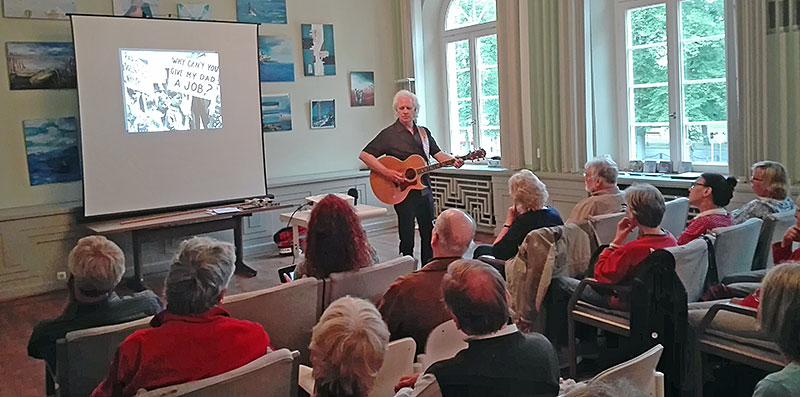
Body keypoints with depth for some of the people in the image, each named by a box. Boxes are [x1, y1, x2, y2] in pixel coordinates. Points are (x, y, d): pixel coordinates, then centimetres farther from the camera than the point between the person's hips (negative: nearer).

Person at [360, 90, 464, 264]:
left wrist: (453, 161, -10)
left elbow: (437, 153, 12)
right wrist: (387, 172, -22)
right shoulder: (389, 134, -6)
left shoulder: (424, 132, 13)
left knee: (429, 235, 12)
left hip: (424, 190, 6)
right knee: (407, 239, -1)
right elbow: (364, 155, -11)